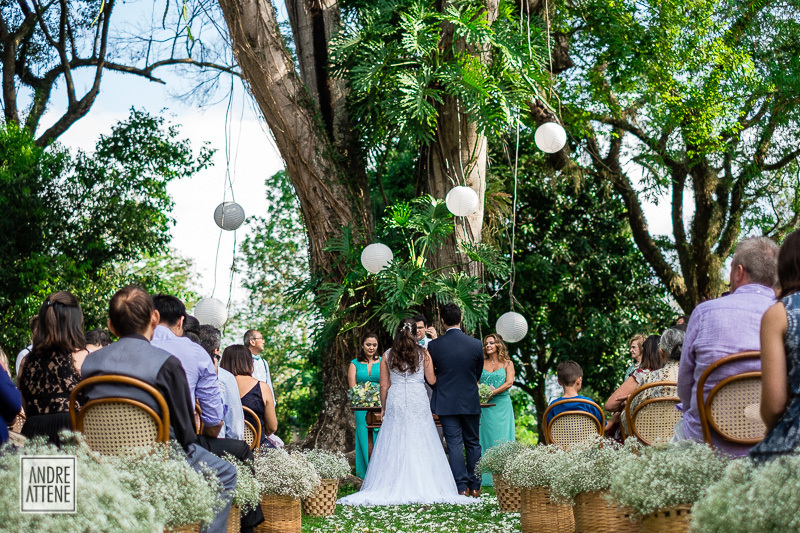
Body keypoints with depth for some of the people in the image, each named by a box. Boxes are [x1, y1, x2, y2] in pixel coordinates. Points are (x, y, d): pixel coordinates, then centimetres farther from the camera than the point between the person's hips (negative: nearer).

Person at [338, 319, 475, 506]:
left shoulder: (388, 356, 4)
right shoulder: (423, 354, 0)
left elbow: (384, 386, 6)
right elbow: (432, 380, 4)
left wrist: (383, 407, 16)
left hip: (395, 402, 1)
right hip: (418, 401, -1)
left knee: (394, 446, 4)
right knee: (420, 444, 2)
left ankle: (393, 488, 1)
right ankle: (422, 488, -1)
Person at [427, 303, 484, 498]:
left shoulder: (434, 345, -9)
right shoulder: (476, 344, -5)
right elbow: (478, 374, 7)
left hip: (446, 402, -1)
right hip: (470, 401, 2)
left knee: (454, 445, 2)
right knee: (473, 443, 13)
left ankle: (461, 486, -1)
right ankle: (475, 486, 16)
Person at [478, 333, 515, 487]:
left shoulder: (507, 363, 7)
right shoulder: (481, 363, 12)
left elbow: (509, 382, -4)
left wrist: (493, 392, -15)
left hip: (502, 404, -1)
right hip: (485, 406, 1)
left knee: (502, 438, -4)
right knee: (486, 436, -3)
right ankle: (486, 477, -2)